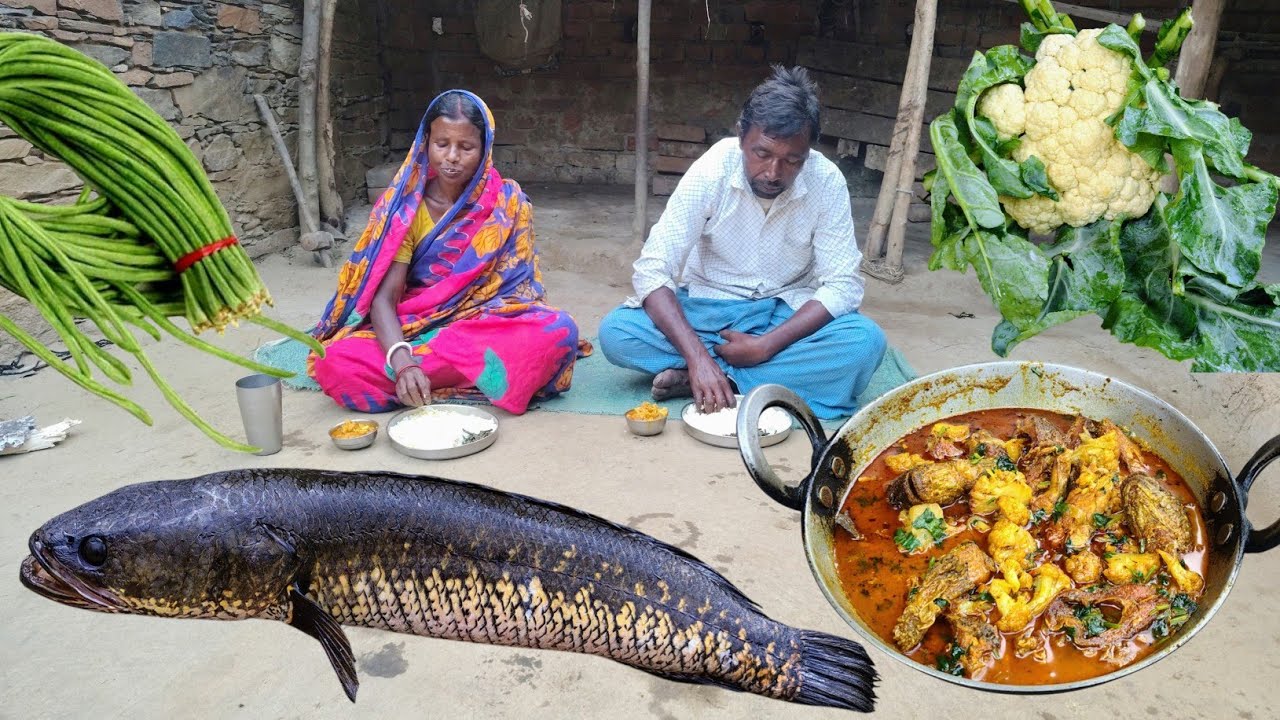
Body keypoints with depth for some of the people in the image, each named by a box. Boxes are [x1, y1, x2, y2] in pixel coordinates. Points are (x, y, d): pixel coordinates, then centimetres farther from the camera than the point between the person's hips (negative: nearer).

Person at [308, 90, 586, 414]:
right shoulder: (404, 206, -4)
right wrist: (402, 362, -34)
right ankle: (482, 377, -19)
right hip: (413, 330, 0)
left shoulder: (507, 202, -2)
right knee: (337, 362, -28)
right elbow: (383, 298, -12)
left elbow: (517, 286, -1)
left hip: (487, 327, 0)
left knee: (558, 330, -30)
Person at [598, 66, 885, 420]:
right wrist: (697, 356, -36)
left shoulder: (827, 182, -16)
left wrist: (765, 346, -26)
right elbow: (652, 271, -22)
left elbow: (842, 285, -14)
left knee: (866, 342, -29)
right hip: (708, 308, 0)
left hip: (788, 313, 1)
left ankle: (722, 377, -24)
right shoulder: (709, 173, -18)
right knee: (615, 332, -26)